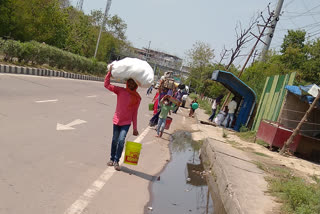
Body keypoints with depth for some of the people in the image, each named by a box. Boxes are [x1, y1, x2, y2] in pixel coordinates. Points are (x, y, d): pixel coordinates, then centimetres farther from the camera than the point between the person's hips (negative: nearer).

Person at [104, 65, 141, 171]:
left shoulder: (137, 98, -3)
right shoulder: (120, 91, -3)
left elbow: (135, 113, 2)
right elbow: (107, 84, -5)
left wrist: (135, 128, 2)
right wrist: (109, 72, -13)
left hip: (126, 122, -1)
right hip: (117, 120, 1)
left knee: (121, 140, -13)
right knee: (114, 141, 12)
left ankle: (116, 161, 1)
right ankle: (112, 159, 30)